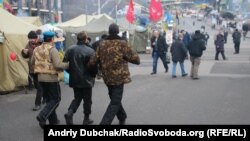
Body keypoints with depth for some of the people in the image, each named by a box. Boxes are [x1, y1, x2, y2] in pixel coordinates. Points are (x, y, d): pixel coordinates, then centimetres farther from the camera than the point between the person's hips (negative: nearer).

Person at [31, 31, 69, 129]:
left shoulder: (37, 49, 4)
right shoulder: (52, 49, -15)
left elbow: (32, 62, 15)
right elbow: (58, 65, -21)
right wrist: (68, 65, -8)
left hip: (40, 77, 7)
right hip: (51, 78, -7)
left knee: (49, 99, 17)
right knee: (56, 99, 5)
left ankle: (53, 120, 21)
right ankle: (42, 116, -11)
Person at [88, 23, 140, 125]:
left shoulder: (102, 44, 3)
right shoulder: (122, 44, -11)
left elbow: (93, 61, 2)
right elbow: (135, 59, -10)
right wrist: (136, 57, 12)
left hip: (107, 78, 6)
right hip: (119, 77, -5)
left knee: (114, 99, 24)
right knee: (115, 102, -1)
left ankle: (122, 118, 39)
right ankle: (105, 122, -14)